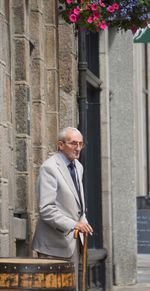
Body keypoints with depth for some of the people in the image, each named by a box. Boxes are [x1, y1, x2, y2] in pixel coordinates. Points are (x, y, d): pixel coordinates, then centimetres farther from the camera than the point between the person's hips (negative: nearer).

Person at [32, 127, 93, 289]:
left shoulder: (78, 167, 14)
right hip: (55, 242, -8)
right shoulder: (49, 168, -14)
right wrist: (73, 225, -27)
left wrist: (82, 222, 8)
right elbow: (46, 209, -21)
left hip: (73, 239, 8)